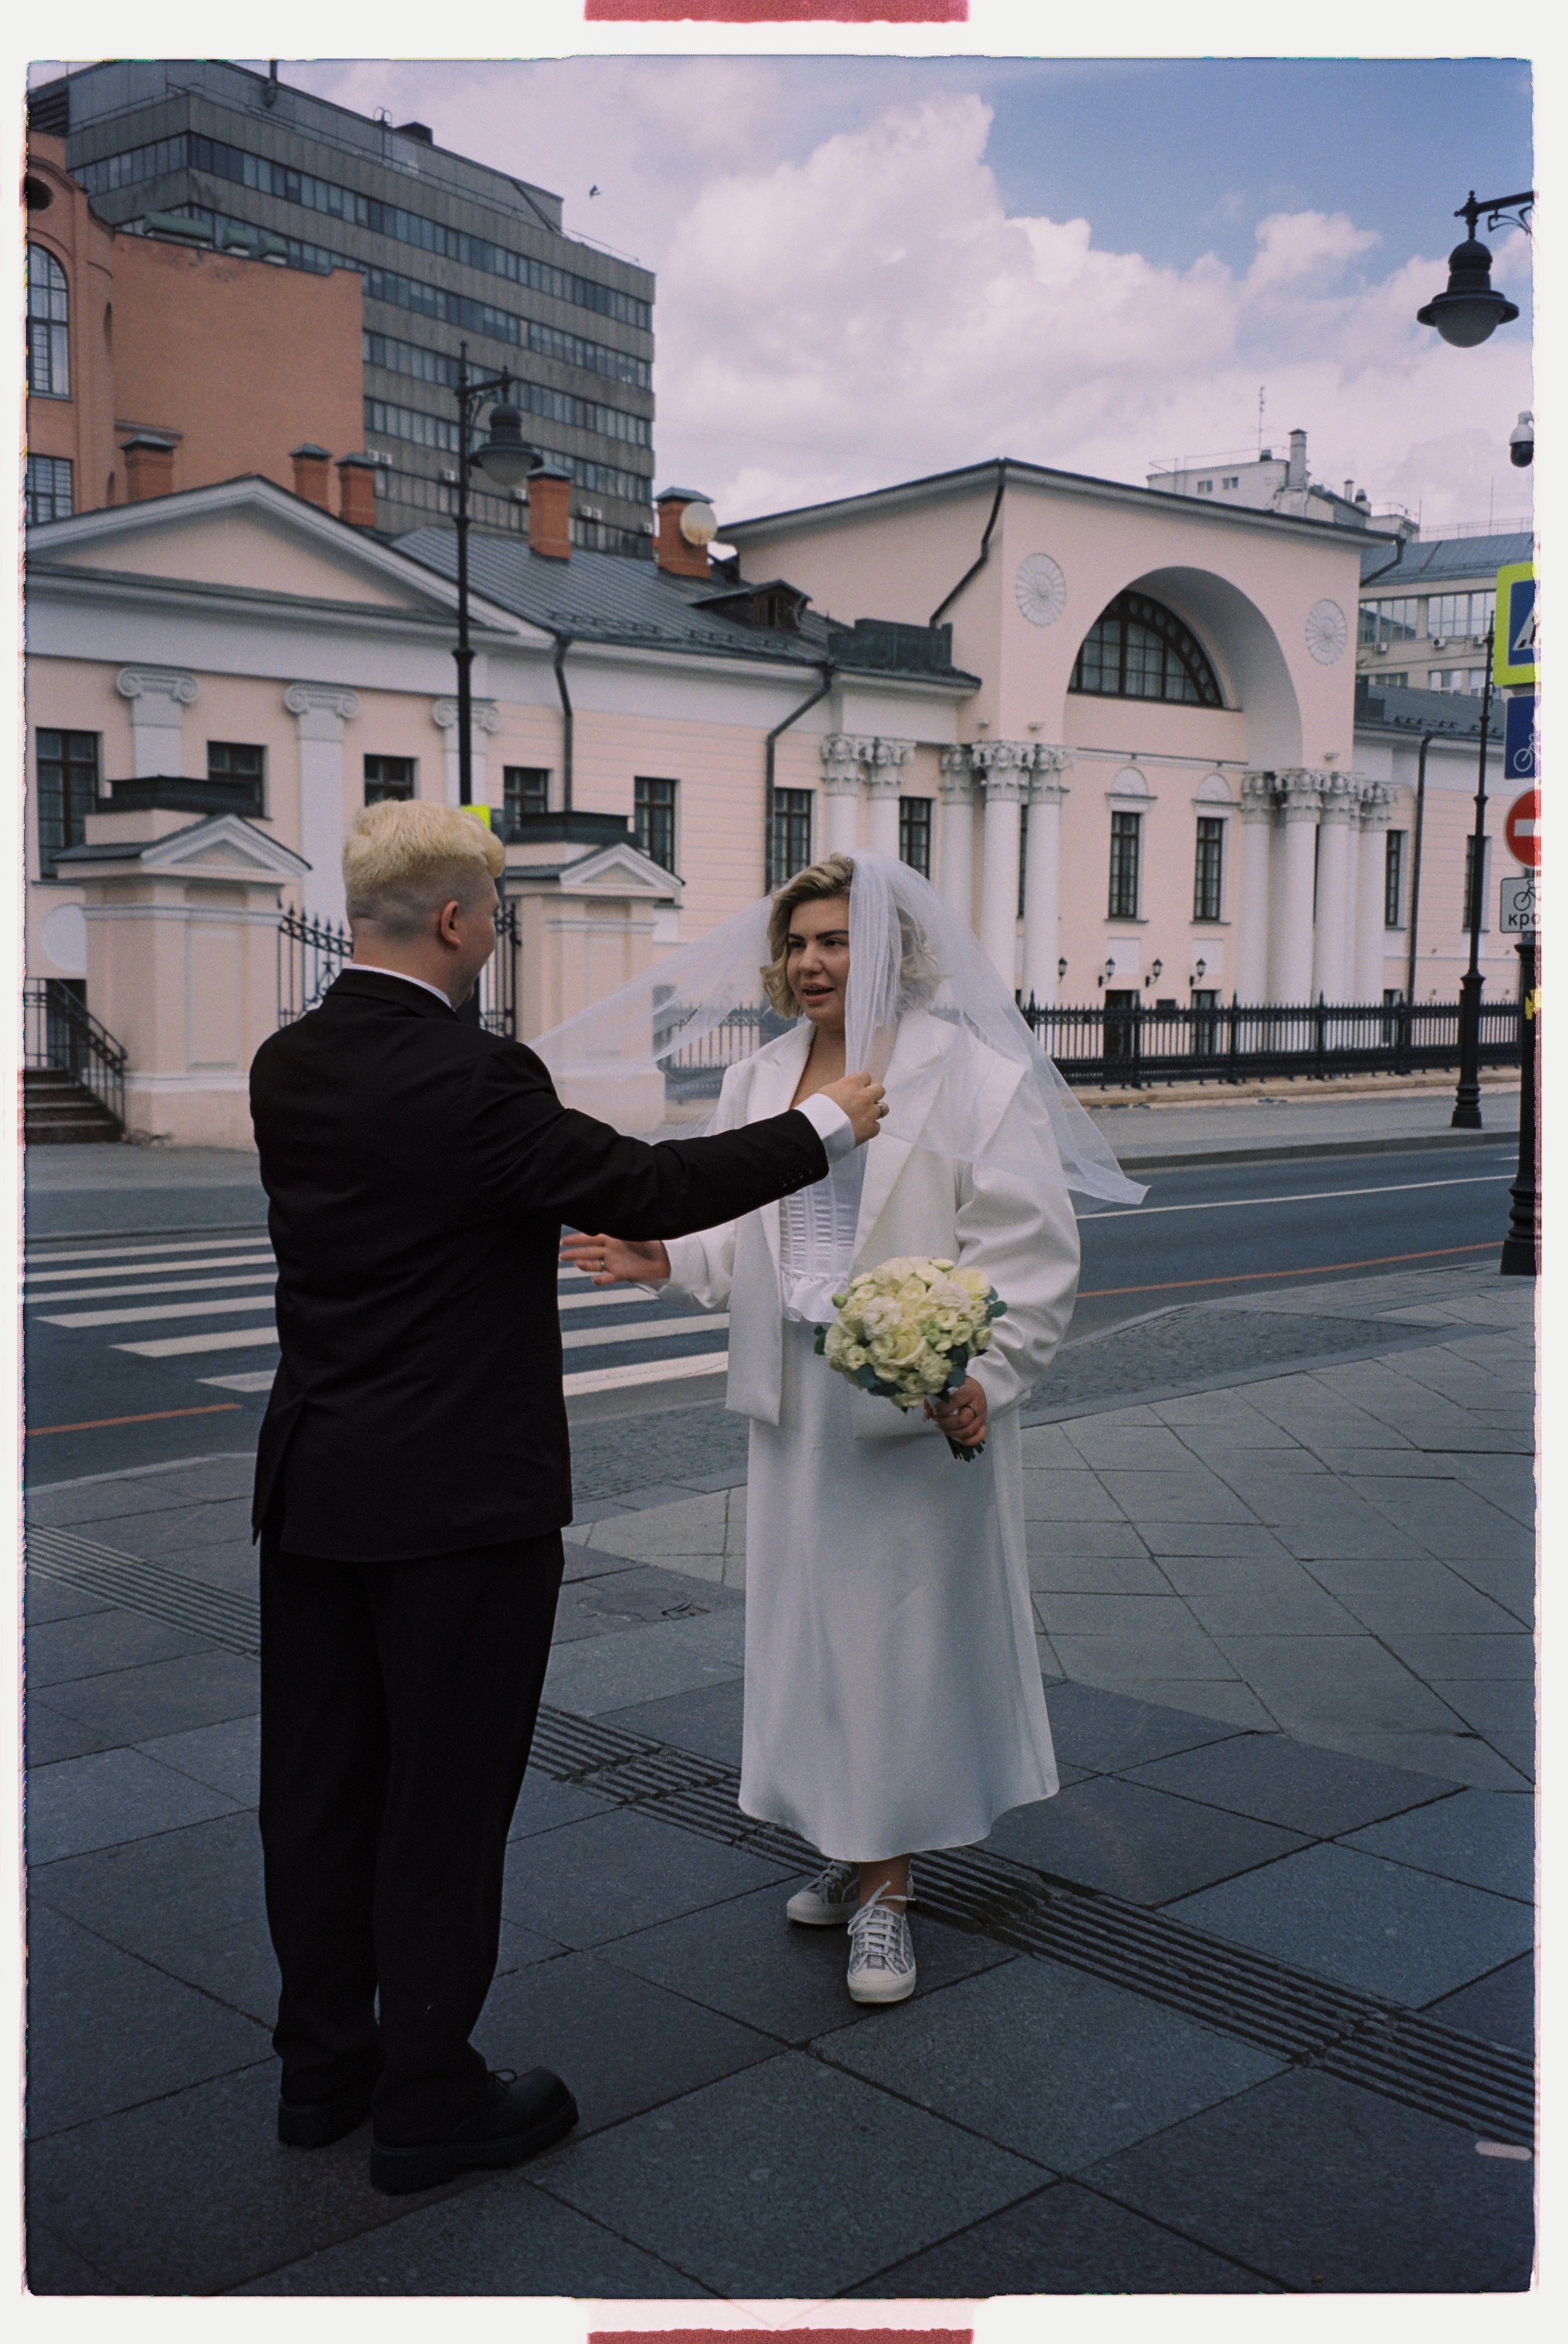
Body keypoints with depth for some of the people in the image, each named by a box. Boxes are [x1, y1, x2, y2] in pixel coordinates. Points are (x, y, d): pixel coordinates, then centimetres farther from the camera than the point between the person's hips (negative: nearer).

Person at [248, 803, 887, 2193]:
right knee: (447, 1799, 6)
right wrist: (826, 1128, 1)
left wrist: (565, 1219, 30)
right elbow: (651, 1192, -12)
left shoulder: (287, 1069, 3)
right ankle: (430, 2103, 19)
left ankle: (325, 2068, 31)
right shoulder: (473, 1080, -20)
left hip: (314, 1489, 8)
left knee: (320, 1789, 16)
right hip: (460, 1500, -7)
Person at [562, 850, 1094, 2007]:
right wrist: (667, 1258, -4)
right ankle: (858, 1856, 29)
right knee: (812, 1620, 12)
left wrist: (984, 1373, -23)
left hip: (921, 1399, -6)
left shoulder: (971, 1073, -10)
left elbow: (1029, 1243, -13)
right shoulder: (760, 1078, 10)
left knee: (903, 1621, 1)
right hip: (797, 1397, 6)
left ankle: (885, 1884, 14)